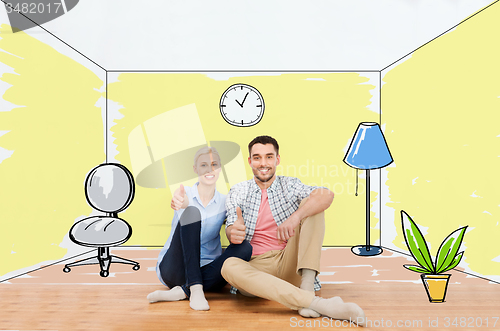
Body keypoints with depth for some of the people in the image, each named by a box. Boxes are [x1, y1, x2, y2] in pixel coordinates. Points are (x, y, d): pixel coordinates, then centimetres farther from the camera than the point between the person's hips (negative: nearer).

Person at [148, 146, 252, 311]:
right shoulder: (185, 193, -2)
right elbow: (185, 203, -26)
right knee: (191, 212, -25)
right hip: (173, 269, -2)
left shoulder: (225, 201, 5)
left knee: (245, 247, -25)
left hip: (206, 271, 3)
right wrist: (181, 203, -51)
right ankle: (195, 290, -33)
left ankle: (182, 291, -28)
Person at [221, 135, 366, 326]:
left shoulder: (290, 186, 7)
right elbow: (231, 229, -7)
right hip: (254, 267, 0)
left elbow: (327, 195, -13)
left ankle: (307, 287, -28)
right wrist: (233, 233, -33)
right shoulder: (237, 193, 9)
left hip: (289, 265, 1)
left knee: (310, 205, -12)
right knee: (229, 266, -35)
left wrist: (296, 216, -32)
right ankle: (316, 303, -41)